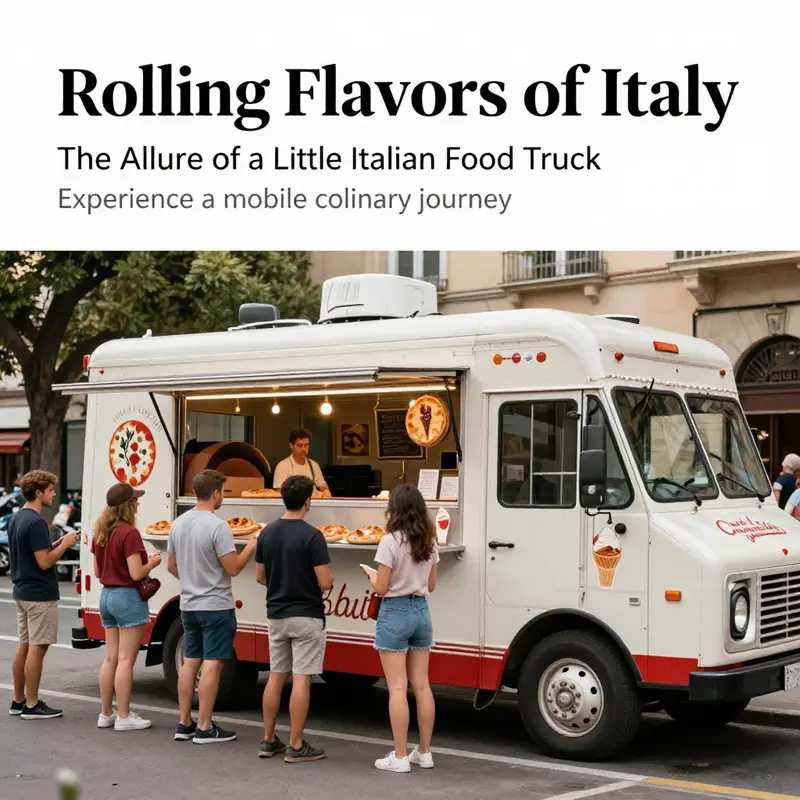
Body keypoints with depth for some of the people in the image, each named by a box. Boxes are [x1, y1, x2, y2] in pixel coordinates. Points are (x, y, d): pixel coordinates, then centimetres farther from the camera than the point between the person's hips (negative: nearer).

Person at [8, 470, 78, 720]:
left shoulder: (16, 519, 11)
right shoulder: (36, 522, -20)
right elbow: (44, 562, -22)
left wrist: (58, 543, 10)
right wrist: (65, 544, -9)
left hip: (22, 591, 10)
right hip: (39, 594, -10)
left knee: (25, 646, 14)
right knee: (37, 648, -3)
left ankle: (18, 701, 20)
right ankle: (31, 706, 2)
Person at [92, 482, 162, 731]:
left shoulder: (100, 533, 7)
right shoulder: (129, 533, -17)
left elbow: (97, 572, 13)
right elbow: (136, 573, -18)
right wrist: (153, 562, -1)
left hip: (107, 595, 8)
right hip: (128, 598, -8)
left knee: (110, 657, 14)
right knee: (126, 659, -3)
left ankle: (106, 713, 19)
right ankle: (123, 717, 1)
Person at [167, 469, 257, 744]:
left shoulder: (178, 524, 6)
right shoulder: (217, 526, -18)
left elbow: (171, 565, 13)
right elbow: (233, 568, -17)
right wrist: (251, 547, -2)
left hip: (188, 605, 8)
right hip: (215, 606, -8)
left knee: (190, 662, 13)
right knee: (212, 664, -2)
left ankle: (184, 723, 17)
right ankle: (204, 728, 0)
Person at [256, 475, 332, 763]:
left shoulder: (267, 533, 3)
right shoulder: (311, 536, -16)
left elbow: (260, 576, 10)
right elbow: (325, 582, -17)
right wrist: (317, 582, 5)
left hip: (276, 615, 6)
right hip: (306, 616, -6)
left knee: (276, 677, 13)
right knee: (301, 680, -2)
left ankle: (268, 741, 18)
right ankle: (296, 746, 1)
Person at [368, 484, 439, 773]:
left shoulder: (390, 541, -15)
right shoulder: (429, 542, 5)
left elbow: (381, 588, -13)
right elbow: (430, 585, 11)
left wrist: (372, 576, 7)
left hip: (395, 613, -6)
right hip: (421, 612, 6)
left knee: (398, 687, -2)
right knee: (421, 685, 11)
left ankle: (400, 757, 0)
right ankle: (424, 752, 17)